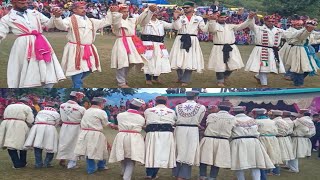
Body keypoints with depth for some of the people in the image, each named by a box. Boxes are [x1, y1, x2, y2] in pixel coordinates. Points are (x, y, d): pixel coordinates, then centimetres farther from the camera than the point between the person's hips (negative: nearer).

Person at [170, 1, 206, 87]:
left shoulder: (198, 18, 7)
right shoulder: (180, 17, 5)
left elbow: (204, 29, 3)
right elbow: (176, 27, -11)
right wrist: (175, 18, -20)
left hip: (193, 41, 0)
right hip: (180, 40, 1)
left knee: (190, 61, -3)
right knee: (179, 60, 5)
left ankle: (185, 80, 8)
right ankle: (180, 77, 28)